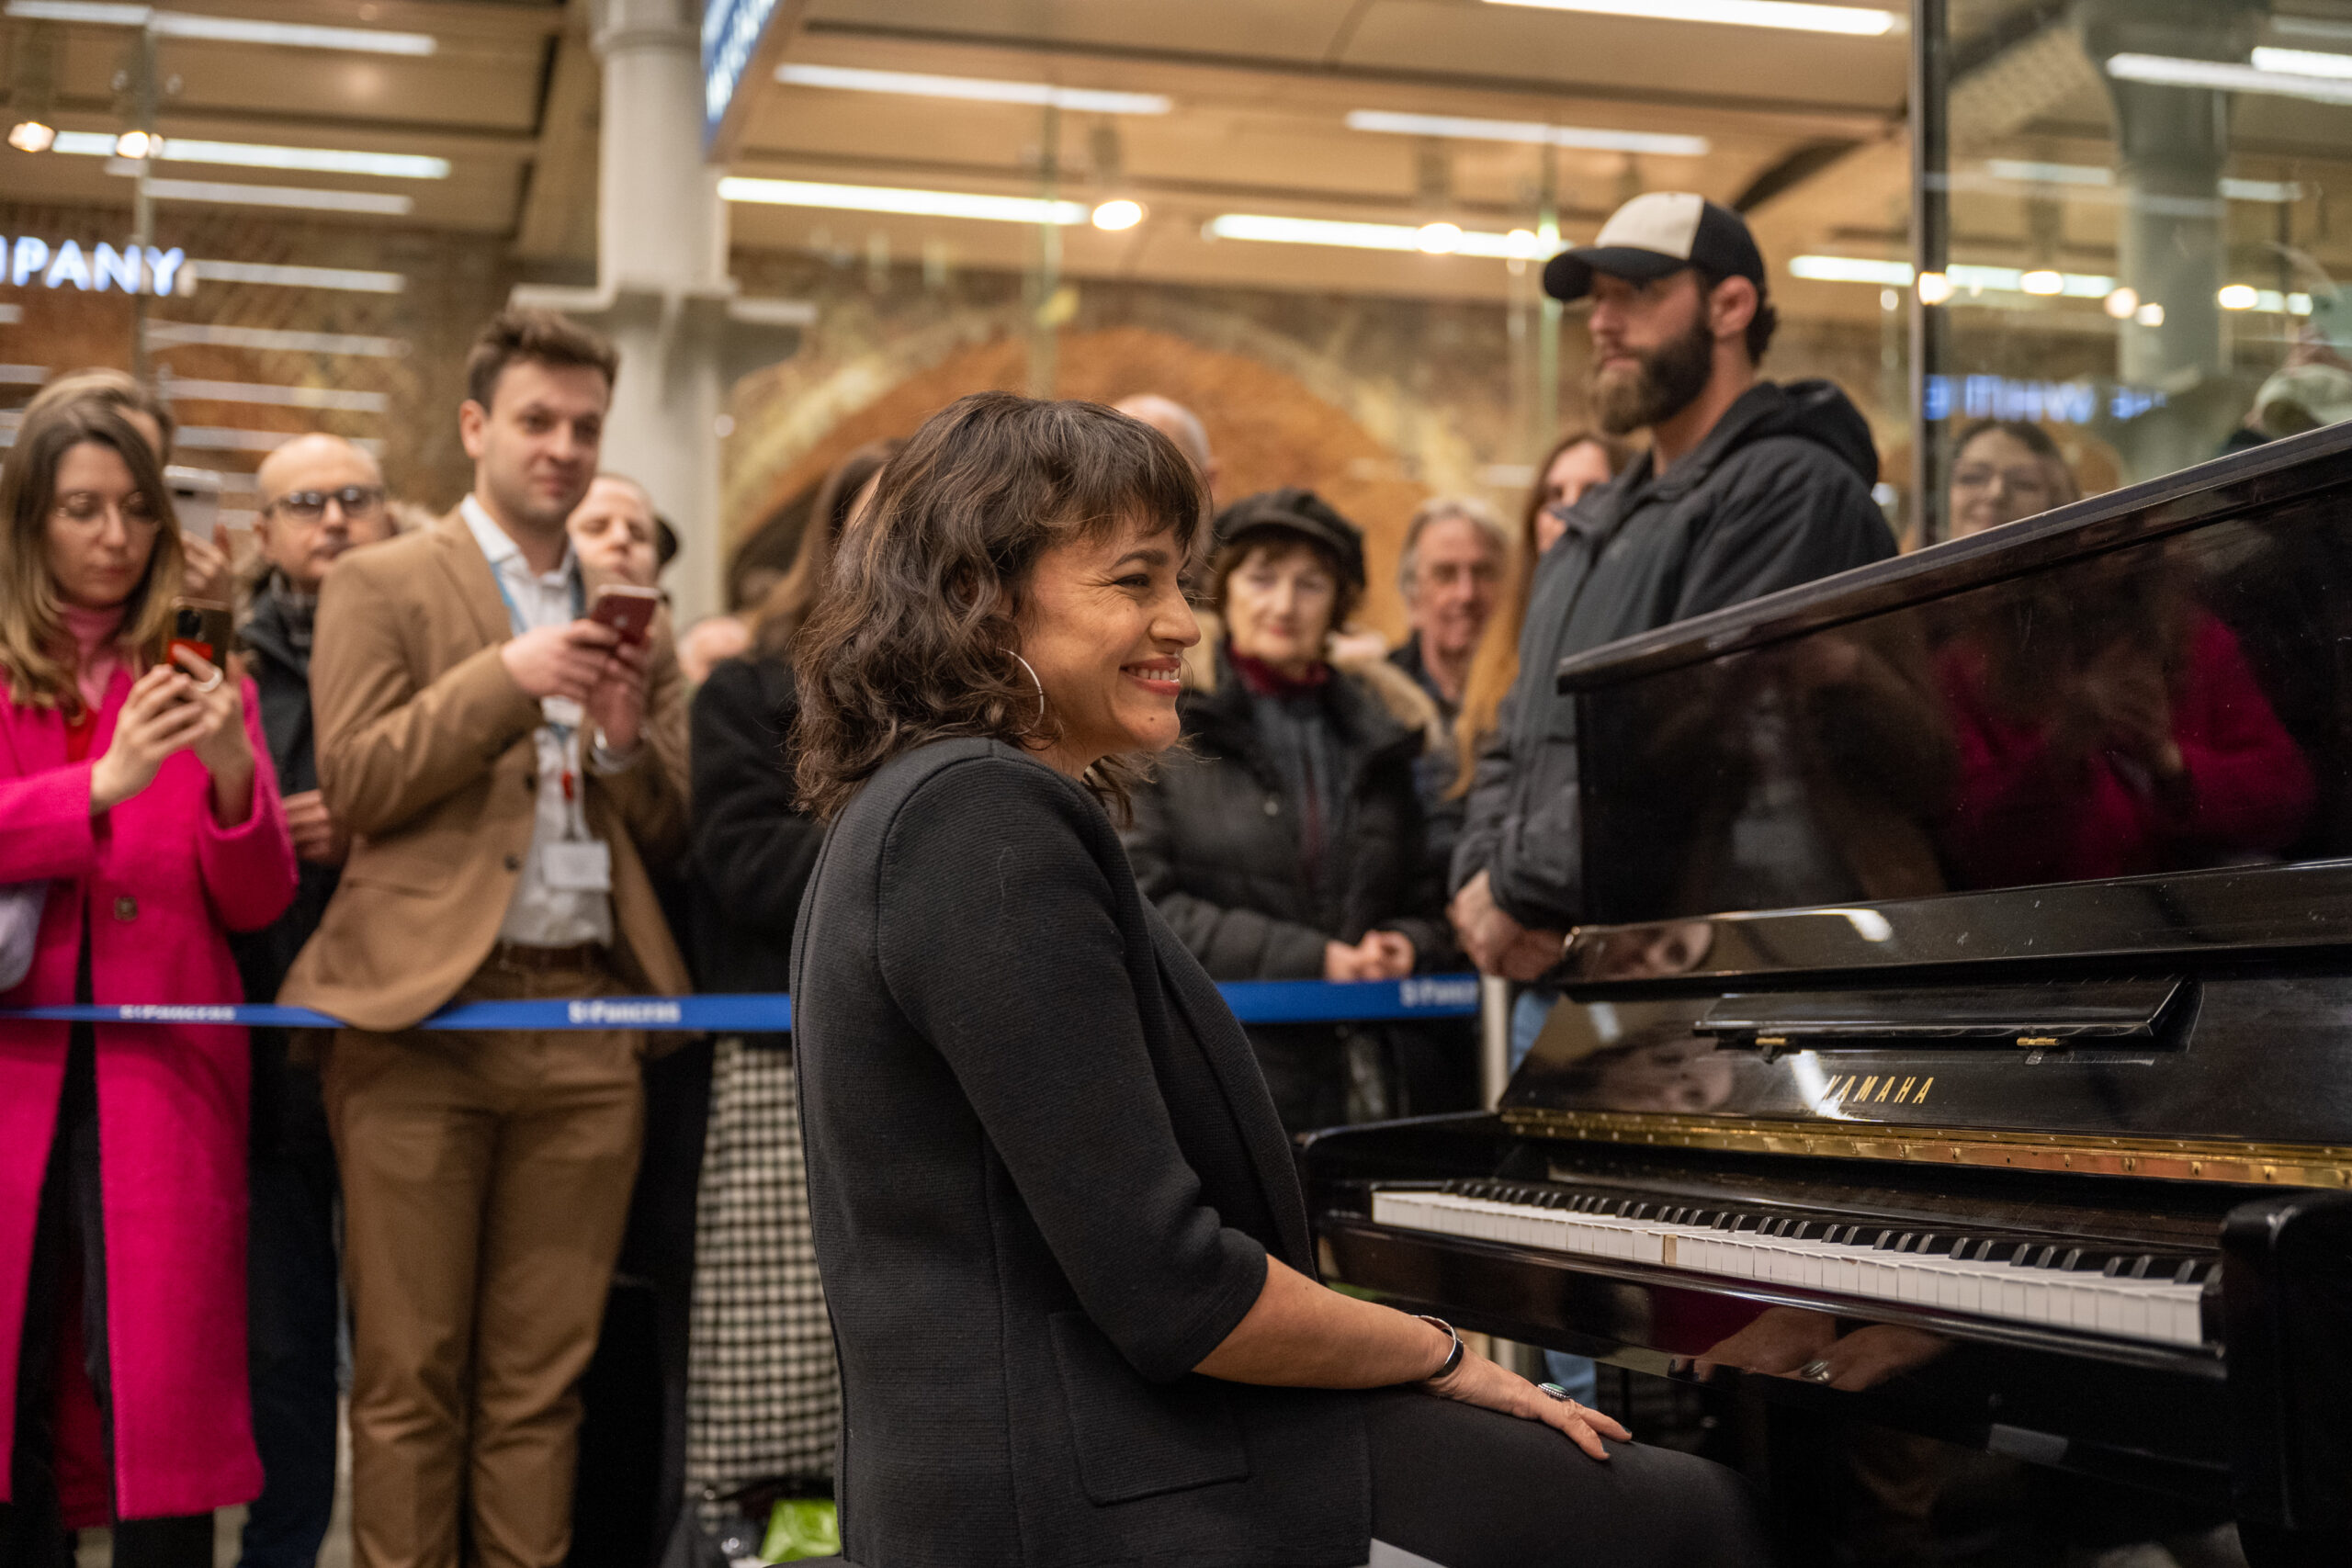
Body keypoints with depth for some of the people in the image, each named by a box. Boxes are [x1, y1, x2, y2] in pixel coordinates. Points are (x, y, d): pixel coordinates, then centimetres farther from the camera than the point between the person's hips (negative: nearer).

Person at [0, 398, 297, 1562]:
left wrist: (231, 773, -12)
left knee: (159, 1385, -4)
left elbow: (256, 905, 6)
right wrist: (102, 783, -18)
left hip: (158, 1070, 0)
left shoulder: (198, 687, 10)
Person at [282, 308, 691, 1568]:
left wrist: (626, 739, -4)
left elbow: (672, 835, 15)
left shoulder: (630, 617, 18)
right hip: (425, 1015, -3)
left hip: (588, 1023, 3)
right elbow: (353, 784, -4)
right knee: (408, 1377, 1)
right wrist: (506, 678, -12)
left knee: (542, 1381, 7)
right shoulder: (382, 586, 7)